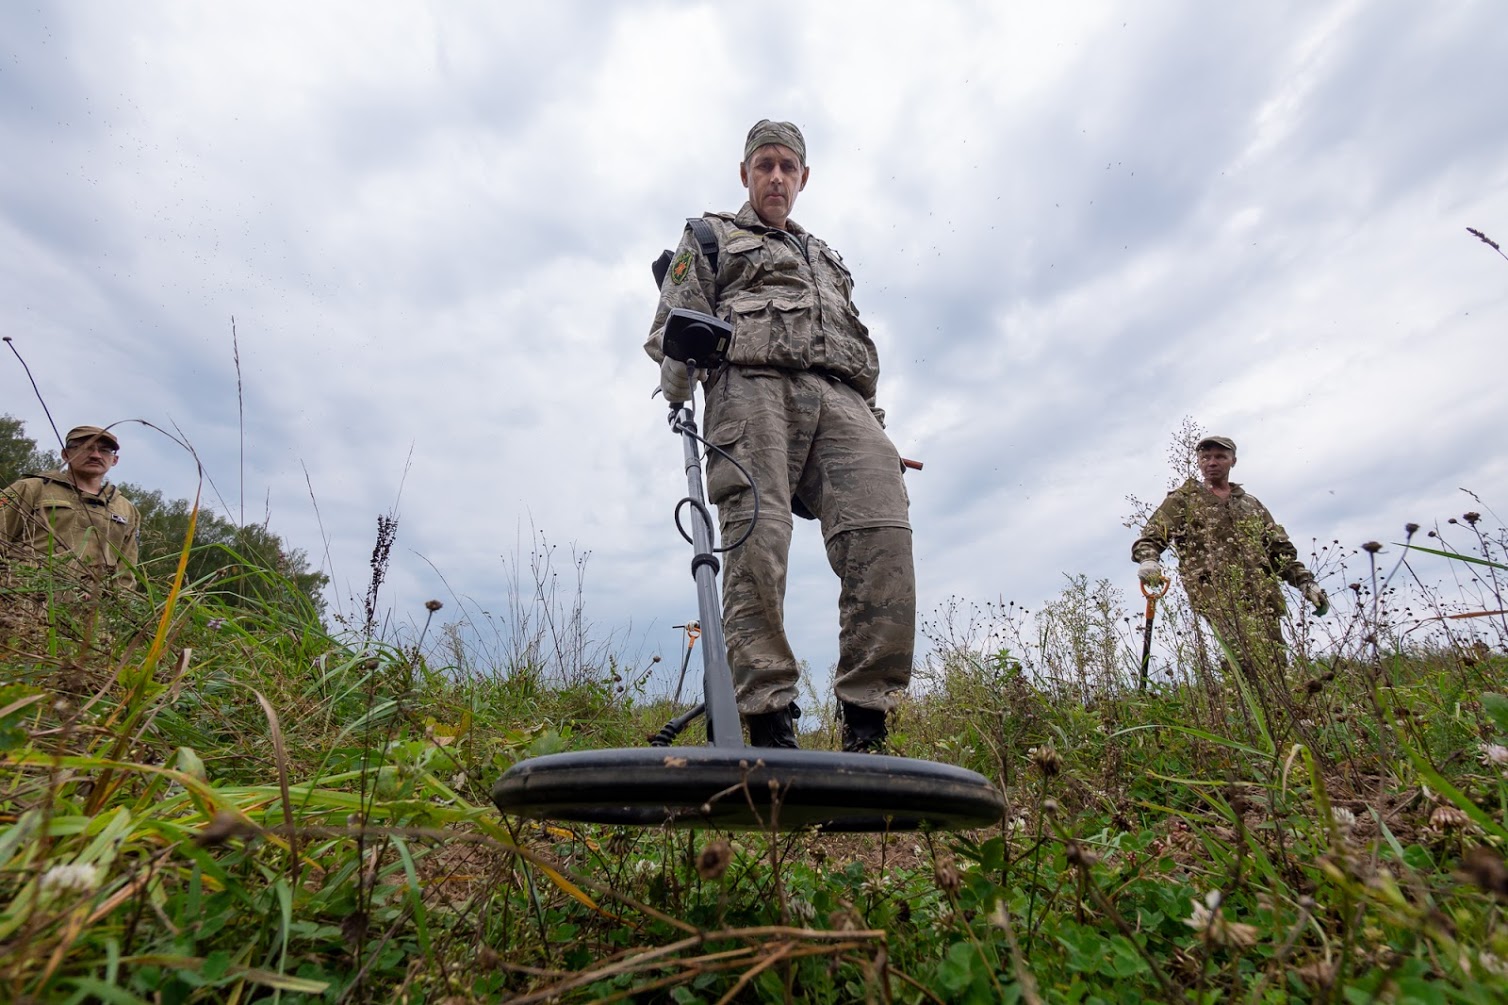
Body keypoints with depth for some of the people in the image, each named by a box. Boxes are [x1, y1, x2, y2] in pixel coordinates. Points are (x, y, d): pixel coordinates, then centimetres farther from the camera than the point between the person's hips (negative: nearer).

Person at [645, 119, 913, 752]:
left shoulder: (826, 258, 40)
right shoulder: (710, 236, 26)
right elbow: (672, 325, 11)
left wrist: (873, 426, 19)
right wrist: (677, 379, -13)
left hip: (840, 393, 4)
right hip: (753, 384, -3)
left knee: (883, 533, -20)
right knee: (758, 540, -22)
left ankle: (866, 729, -20)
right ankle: (769, 724, -21)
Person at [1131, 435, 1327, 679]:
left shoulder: (1251, 503, 26)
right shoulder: (1182, 499, 13)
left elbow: (1281, 550, 25)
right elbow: (1149, 538, 2)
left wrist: (1306, 582, 11)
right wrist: (1148, 560, -20)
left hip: (1262, 597, 5)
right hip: (1217, 595, -5)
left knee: (1275, 669, -5)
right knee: (1255, 664, -22)